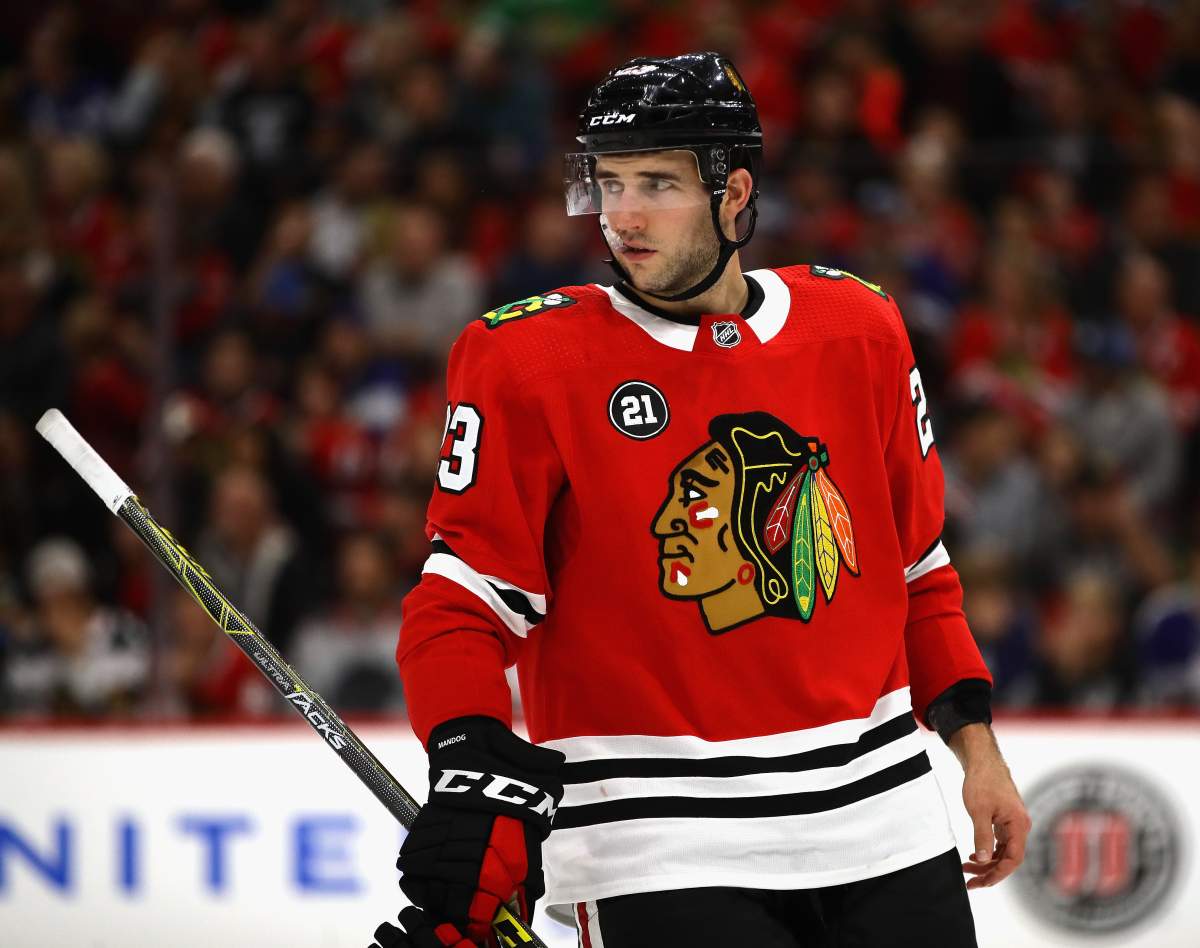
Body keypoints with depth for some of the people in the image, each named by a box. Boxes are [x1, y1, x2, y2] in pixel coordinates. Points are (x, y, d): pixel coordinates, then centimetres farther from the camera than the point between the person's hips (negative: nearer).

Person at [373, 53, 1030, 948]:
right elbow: (470, 595, -7)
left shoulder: (859, 330, 6)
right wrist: (473, 767, -22)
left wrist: (975, 746, 11)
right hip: (660, 841, -4)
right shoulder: (530, 362, -6)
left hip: (878, 811, 4)